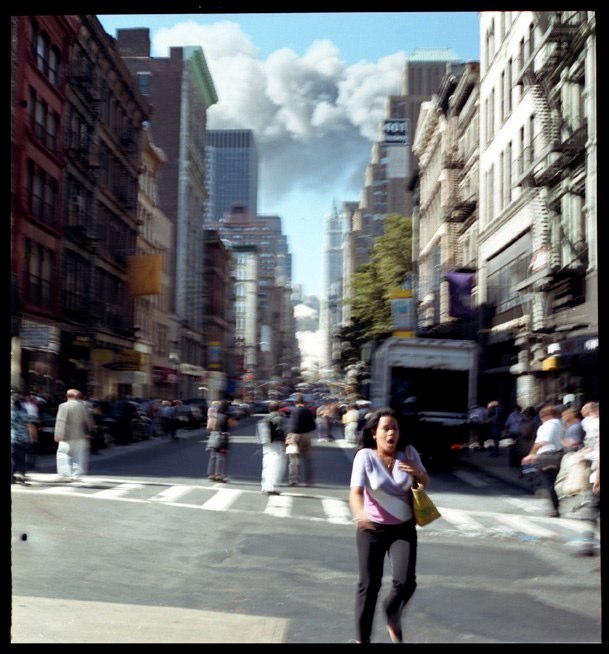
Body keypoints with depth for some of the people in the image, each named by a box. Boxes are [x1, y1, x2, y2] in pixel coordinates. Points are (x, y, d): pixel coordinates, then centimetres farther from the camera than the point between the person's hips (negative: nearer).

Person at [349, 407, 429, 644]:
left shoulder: (408, 452, -3)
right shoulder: (365, 456, -14)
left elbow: (425, 483, 11)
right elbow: (355, 492, -22)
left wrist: (418, 472, -13)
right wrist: (360, 514, -43)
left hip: (404, 528, 2)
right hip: (372, 529, -2)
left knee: (405, 582, -11)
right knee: (369, 585, 2)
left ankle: (392, 616, 22)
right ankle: (363, 638, 21)